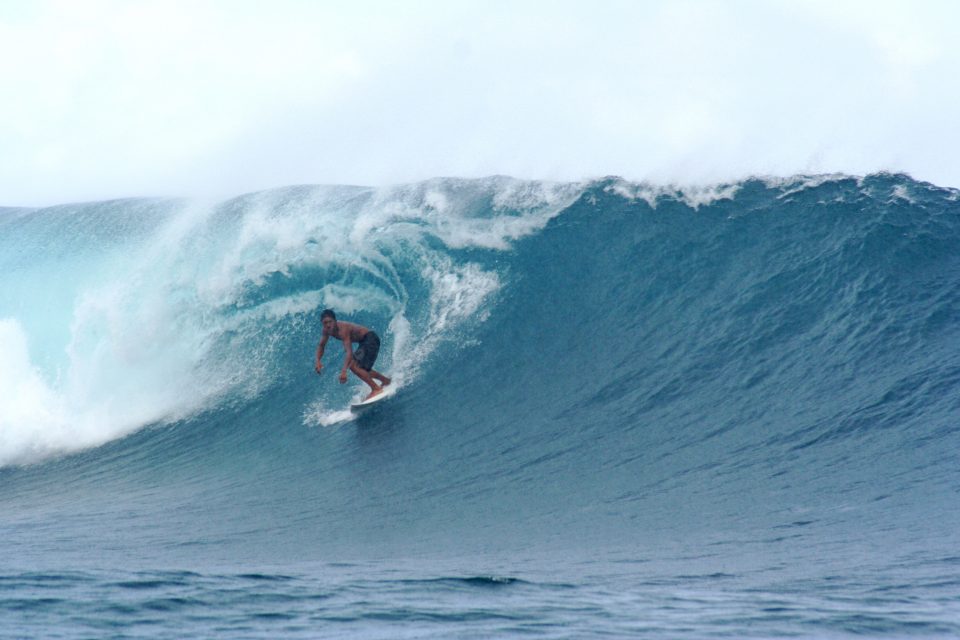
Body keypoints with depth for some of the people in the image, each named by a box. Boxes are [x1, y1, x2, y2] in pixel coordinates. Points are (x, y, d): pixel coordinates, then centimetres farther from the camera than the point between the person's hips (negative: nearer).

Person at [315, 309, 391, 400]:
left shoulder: (343, 330, -31)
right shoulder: (327, 330, -5)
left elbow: (349, 352, -40)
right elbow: (321, 346, 11)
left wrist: (343, 371, -50)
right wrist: (318, 361, -8)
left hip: (371, 339, -10)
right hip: (364, 342, 10)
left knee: (353, 366, -21)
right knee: (361, 369, 22)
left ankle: (376, 389, -17)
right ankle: (385, 380, 39)